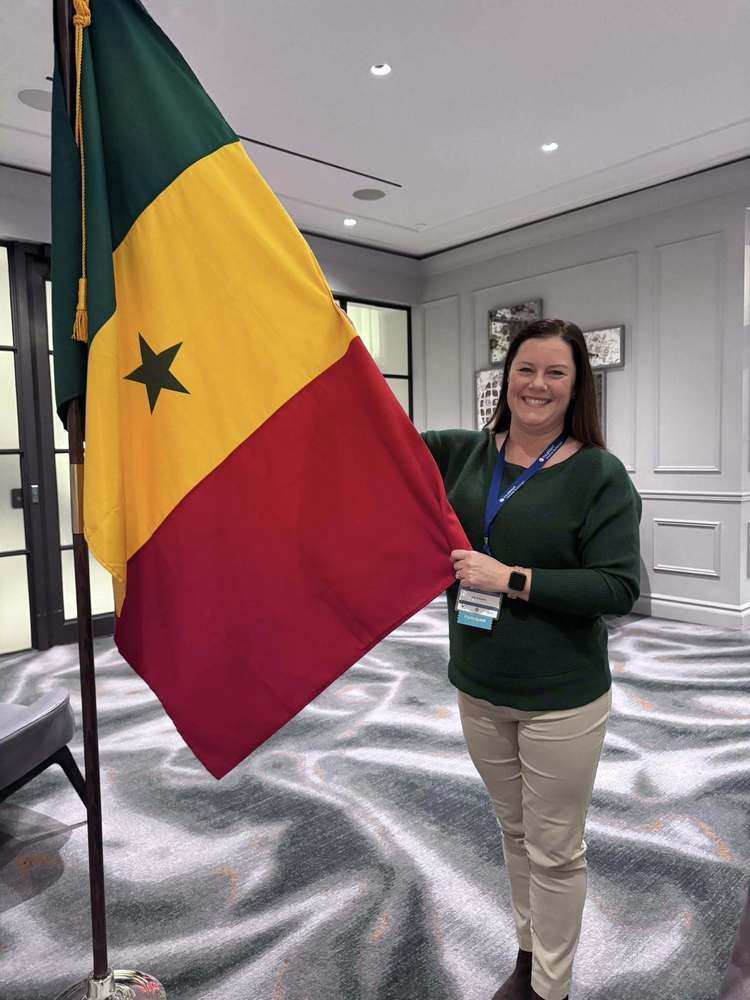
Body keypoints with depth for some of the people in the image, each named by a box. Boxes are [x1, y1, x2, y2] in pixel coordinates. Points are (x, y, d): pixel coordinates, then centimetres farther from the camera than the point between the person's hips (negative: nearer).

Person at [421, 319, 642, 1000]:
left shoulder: (599, 474, -13)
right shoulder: (465, 453, 1)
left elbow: (619, 587, -18)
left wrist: (511, 579, -24)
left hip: (561, 698, -4)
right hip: (480, 688, 5)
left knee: (555, 852, 13)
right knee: (515, 831, 24)